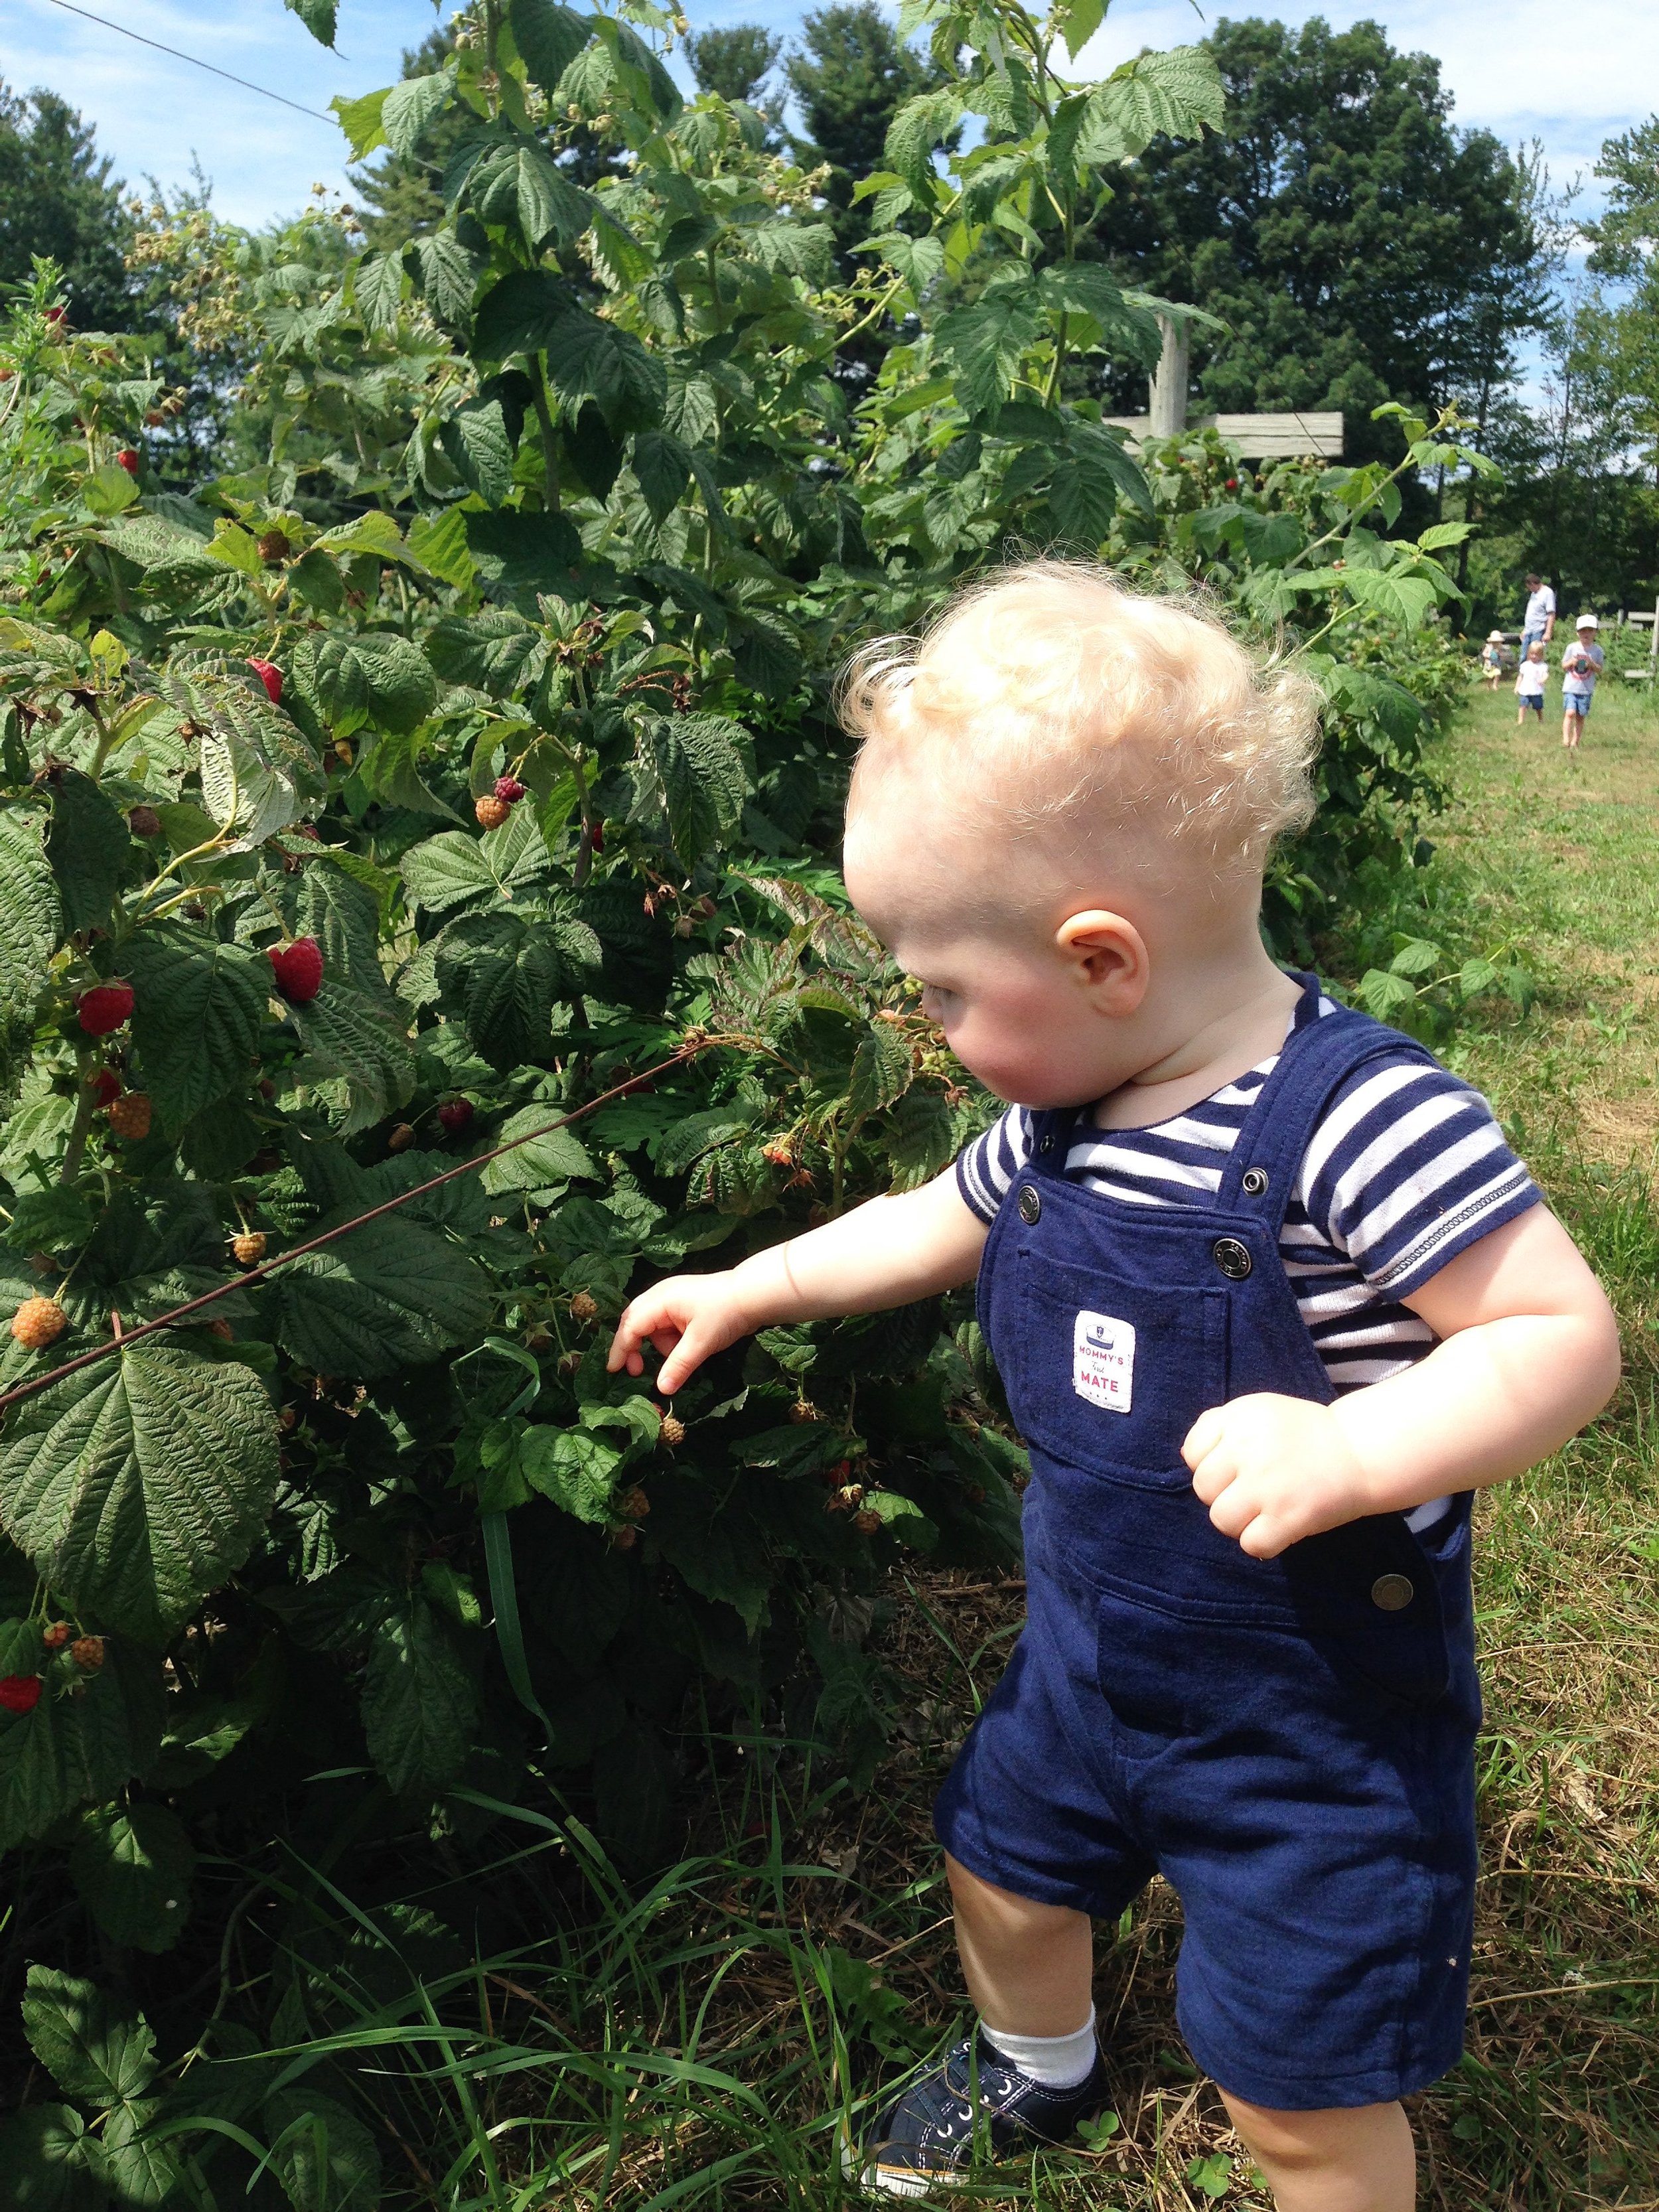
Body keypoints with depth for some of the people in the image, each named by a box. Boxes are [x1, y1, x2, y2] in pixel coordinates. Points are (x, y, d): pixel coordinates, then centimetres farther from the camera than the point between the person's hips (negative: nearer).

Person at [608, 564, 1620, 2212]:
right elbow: (942, 1224, 12)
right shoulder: (1062, 1112, -6)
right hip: (1094, 1647, 8)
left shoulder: (1361, 1121, -29)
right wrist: (746, 1289, 14)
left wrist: (1347, 1457, -40)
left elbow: (1569, 1336, -27)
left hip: (1317, 1705, -7)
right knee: (1002, 1872, 28)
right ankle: (1034, 2073, 61)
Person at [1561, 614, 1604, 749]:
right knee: (1570, 713, -17)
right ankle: (1566, 740, -16)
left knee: (1581, 717, 5)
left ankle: (1575, 743, 13)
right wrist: (1571, 662, -13)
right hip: (1570, 688, -2)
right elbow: (1563, 667, 7)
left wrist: (1592, 664, -14)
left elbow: (1600, 670, 5)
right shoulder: (1572, 648, 1)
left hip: (1587, 690, 2)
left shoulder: (1597, 650, 3)